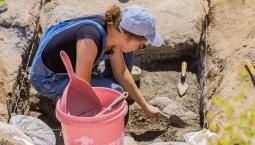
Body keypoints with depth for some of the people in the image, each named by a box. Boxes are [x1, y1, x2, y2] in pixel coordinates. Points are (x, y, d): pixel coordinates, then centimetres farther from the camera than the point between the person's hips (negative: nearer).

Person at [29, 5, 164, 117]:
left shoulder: (114, 31, -12)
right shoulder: (91, 39, -38)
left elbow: (121, 72, 1)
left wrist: (145, 106, 5)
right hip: (47, 78, -8)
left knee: (124, 51, 0)